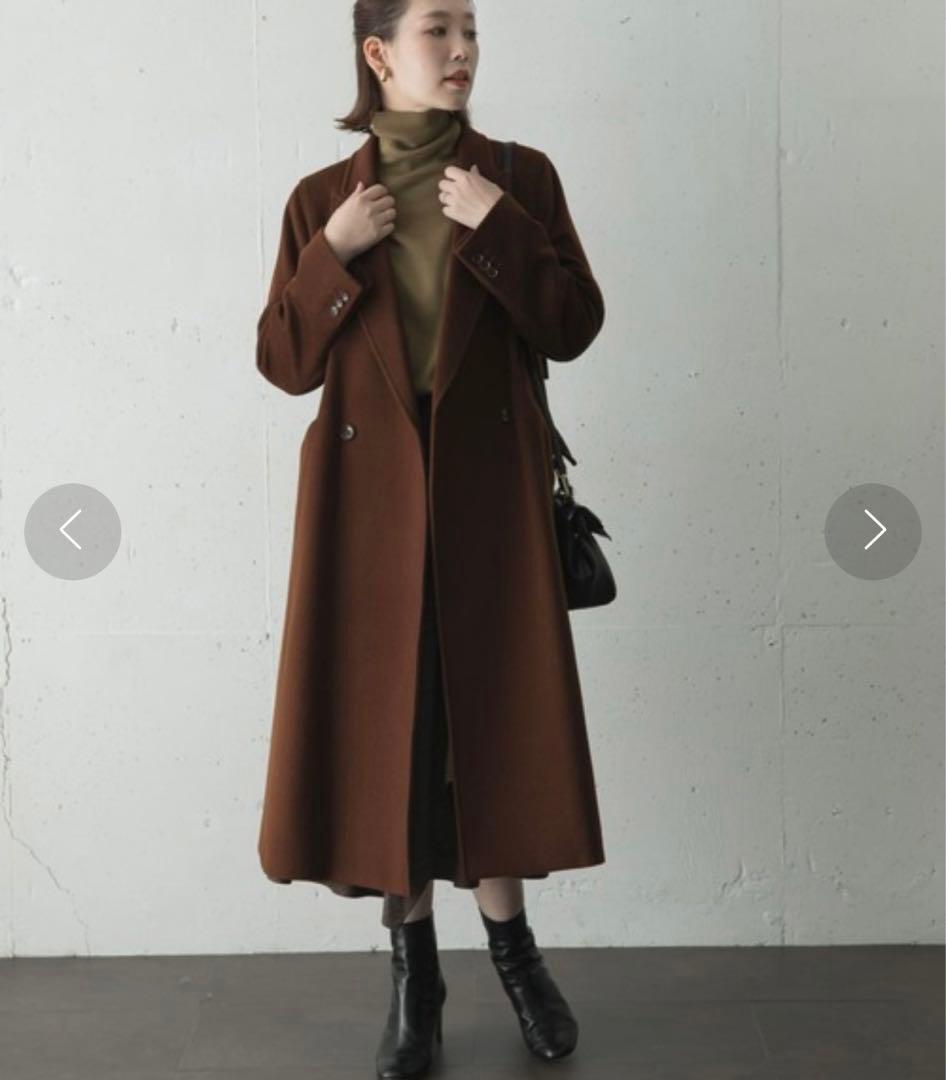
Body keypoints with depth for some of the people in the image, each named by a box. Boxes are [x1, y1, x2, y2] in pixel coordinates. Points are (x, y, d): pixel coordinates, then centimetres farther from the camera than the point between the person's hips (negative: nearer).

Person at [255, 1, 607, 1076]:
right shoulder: (322, 200, 4)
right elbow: (285, 361, 2)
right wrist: (336, 253, -10)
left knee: (495, 710, 4)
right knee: (379, 721, 2)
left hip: (489, 489, 0)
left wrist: (501, 230, -12)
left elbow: (573, 328, -1)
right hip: (368, 494, 0)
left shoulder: (520, 178, 4)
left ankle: (510, 944, 22)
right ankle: (412, 966, 17)